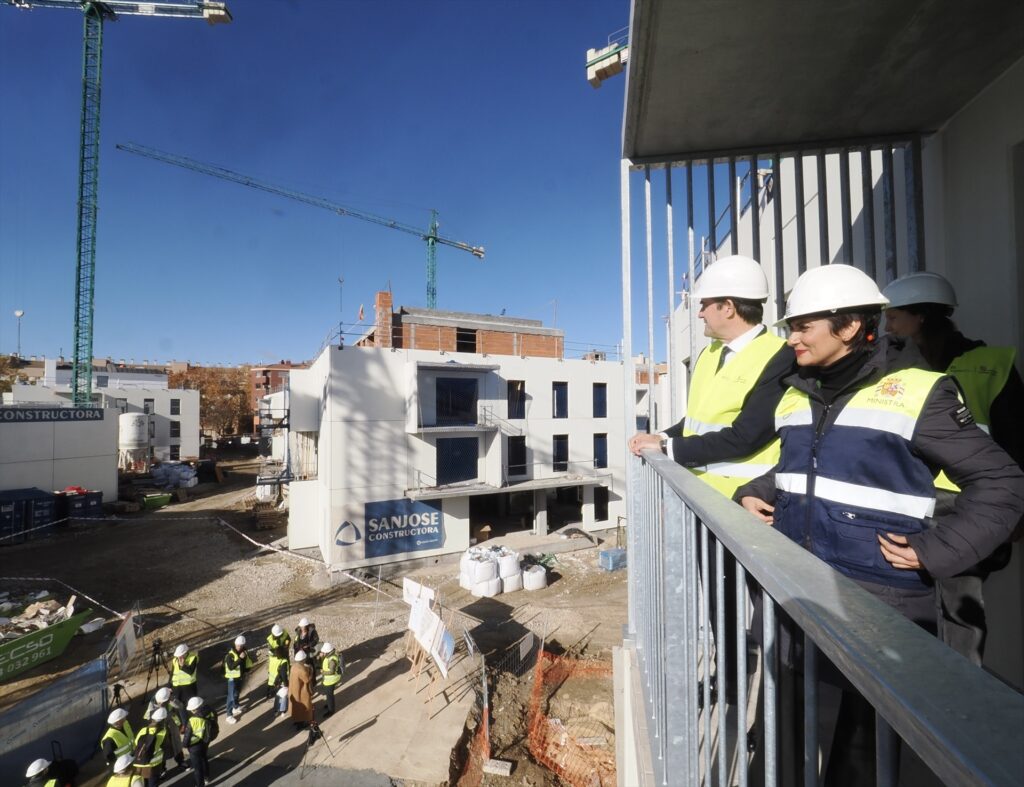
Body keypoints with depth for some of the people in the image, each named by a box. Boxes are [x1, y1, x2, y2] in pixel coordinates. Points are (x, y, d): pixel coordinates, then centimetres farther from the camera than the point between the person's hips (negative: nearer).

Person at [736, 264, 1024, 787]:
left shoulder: (916, 392, -10)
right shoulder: (797, 393, 8)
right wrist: (754, 494, 4)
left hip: (877, 605, -5)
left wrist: (935, 551, -14)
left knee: (860, 745, 14)